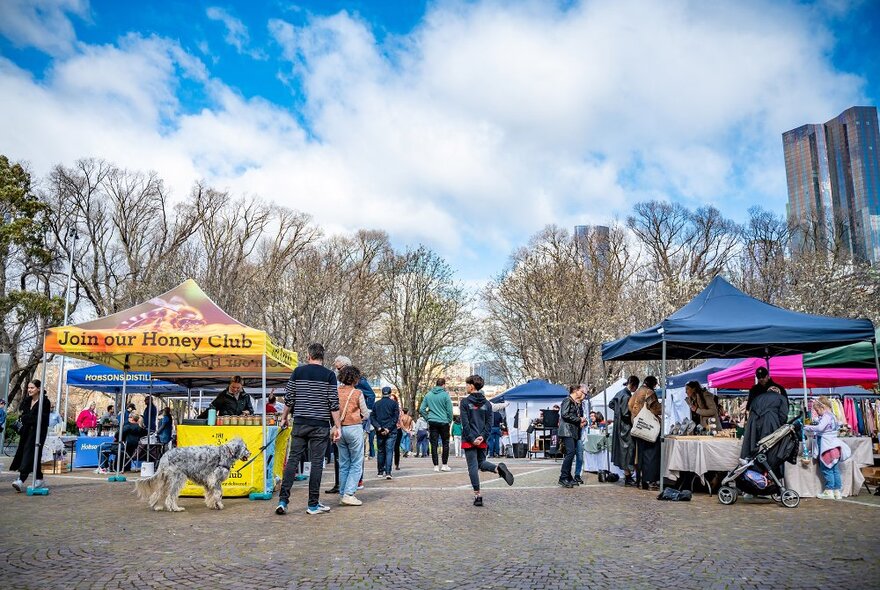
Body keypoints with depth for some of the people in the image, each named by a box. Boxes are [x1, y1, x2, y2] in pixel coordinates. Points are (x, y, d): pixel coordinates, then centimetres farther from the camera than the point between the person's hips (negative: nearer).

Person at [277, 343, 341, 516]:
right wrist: (336, 426, -1)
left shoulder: (298, 371, 4)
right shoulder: (329, 375, -3)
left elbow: (288, 398, 5)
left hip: (300, 424, 2)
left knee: (292, 460, 8)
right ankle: (313, 505, 8)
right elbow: (334, 403, -5)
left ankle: (283, 501, 4)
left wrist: (284, 418, 18)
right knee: (317, 463, 3)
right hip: (320, 425, -2)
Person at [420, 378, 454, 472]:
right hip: (444, 422, -3)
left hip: (432, 422, 3)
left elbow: (422, 409, 2)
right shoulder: (445, 395, -7)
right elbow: (449, 410, -7)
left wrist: (428, 417, 11)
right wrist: (450, 421, 6)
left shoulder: (428, 395, 4)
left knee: (434, 444, 5)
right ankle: (444, 465, 8)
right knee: (445, 443, 9)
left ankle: (436, 466, 6)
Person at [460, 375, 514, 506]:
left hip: (469, 440, -4)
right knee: (481, 463, 18)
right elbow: (489, 423, 2)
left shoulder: (465, 402, -7)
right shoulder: (487, 403, 8)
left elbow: (465, 423, -13)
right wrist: (482, 437, -4)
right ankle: (498, 468, -12)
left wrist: (471, 438, -10)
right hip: (482, 441, 4)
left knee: (473, 467, 2)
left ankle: (477, 495, 1)